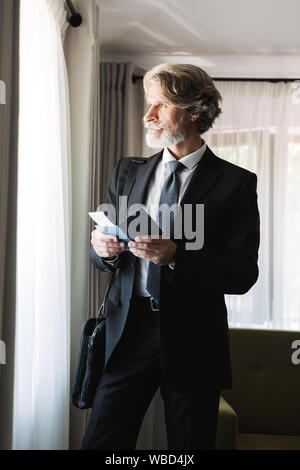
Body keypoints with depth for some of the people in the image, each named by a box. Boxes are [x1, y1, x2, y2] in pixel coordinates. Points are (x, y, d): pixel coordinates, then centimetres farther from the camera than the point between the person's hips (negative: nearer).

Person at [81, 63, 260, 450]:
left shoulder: (236, 183, -3)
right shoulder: (127, 173, 10)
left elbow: (243, 273, -9)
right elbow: (102, 256, 13)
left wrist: (175, 255, -23)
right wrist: (102, 248, -11)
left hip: (194, 341, -2)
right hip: (127, 331, 3)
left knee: (189, 446, 12)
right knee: (100, 443, 3)